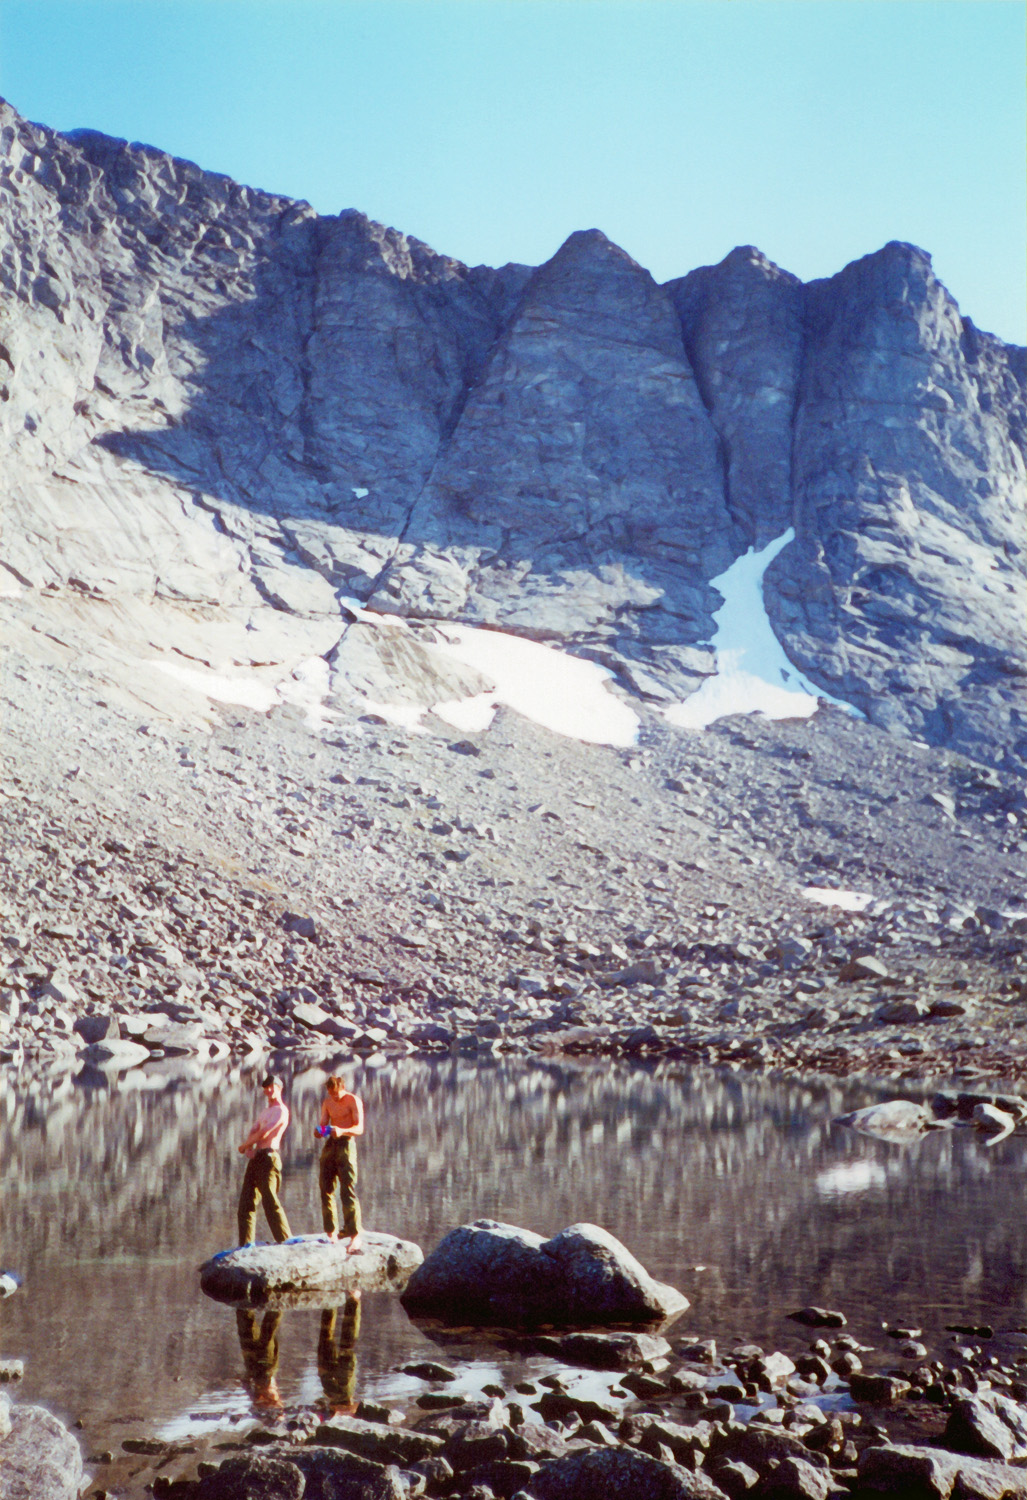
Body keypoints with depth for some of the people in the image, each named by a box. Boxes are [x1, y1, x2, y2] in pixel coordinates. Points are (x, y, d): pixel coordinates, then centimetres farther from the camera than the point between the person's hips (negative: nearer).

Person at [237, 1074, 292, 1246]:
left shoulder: (281, 1110, -6)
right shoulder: (264, 1112, 24)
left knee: (269, 1200, -15)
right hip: (256, 1158, 9)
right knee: (246, 1202, 6)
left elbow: (263, 1133, -12)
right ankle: (246, 1243, 9)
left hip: (268, 1158, -9)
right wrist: (249, 1147, -8)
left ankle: (286, 1240, -14)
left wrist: (244, 1146, -1)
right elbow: (253, 1132, 12)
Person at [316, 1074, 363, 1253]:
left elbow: (359, 1128, -15)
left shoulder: (353, 1101, -7)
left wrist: (342, 1131, -34)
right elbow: (323, 1123, 11)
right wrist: (320, 1131, -14)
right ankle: (331, 1232, 15)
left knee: (348, 1191, -13)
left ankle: (355, 1236, -14)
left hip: (346, 1144, -7)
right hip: (330, 1144, 7)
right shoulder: (327, 1102, 13)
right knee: (325, 1189, 5)